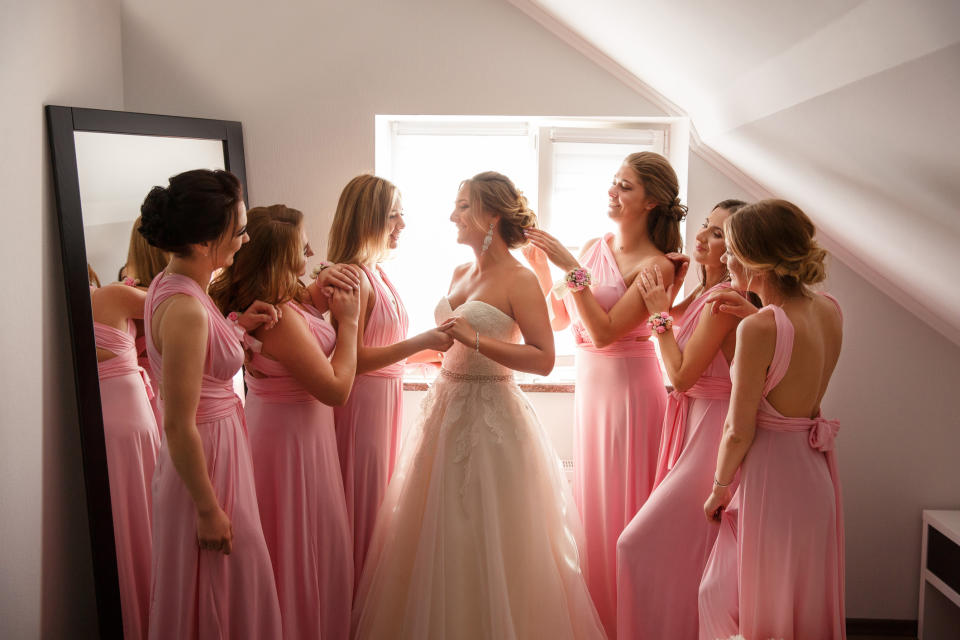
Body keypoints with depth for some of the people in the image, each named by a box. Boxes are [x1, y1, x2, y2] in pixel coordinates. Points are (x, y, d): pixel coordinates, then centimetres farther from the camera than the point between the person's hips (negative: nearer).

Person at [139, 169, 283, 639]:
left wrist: (238, 325, 6)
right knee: (217, 598, 10)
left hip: (213, 446, 9)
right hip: (204, 463, -9)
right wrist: (208, 509, -17)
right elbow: (179, 428, -25)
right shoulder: (185, 309, -27)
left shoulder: (171, 284, 2)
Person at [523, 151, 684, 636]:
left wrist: (572, 268, -22)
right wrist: (539, 266, 0)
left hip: (629, 388, -7)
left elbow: (605, 331, -21)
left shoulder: (655, 265, -13)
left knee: (622, 506, 3)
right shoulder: (592, 247, 7)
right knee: (591, 502, 16)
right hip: (589, 385, 7)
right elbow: (559, 319, 10)